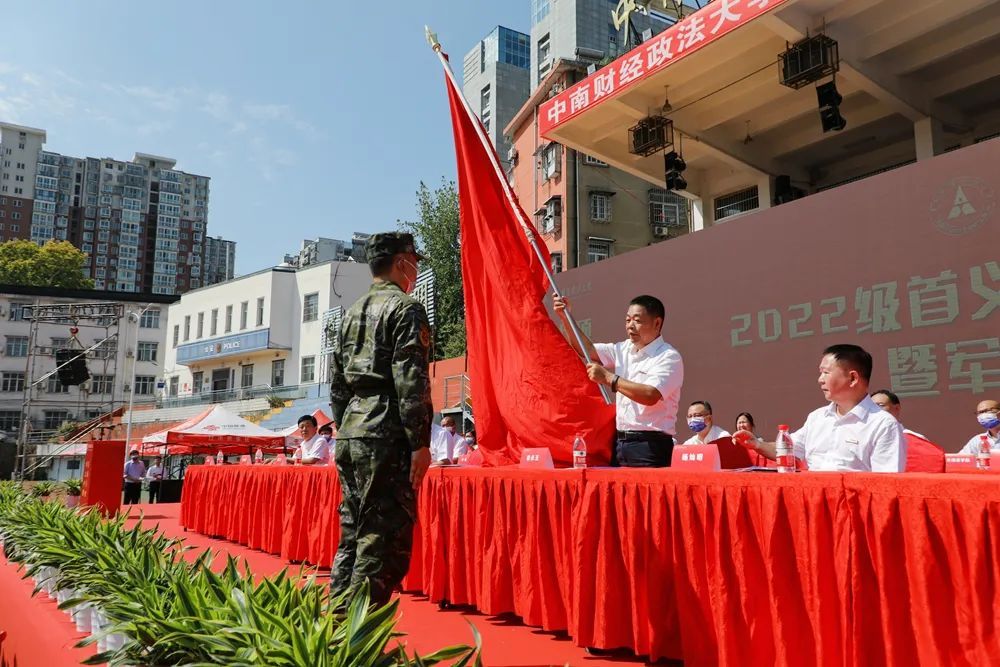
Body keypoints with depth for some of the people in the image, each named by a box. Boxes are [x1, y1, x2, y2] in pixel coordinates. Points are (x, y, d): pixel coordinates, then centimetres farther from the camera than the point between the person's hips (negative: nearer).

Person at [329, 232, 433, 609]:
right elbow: (411, 382, -15)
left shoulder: (352, 313, 19)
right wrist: (420, 443, -14)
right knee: (383, 539, -4)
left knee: (352, 535, 14)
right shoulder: (406, 308, -5)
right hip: (386, 436, -8)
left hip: (349, 434, 9)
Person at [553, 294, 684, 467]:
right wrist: (566, 318, 5)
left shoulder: (669, 357, -9)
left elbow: (651, 395, -23)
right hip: (620, 442, 7)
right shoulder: (623, 349, 13)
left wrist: (609, 378, -19)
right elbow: (587, 350, 15)